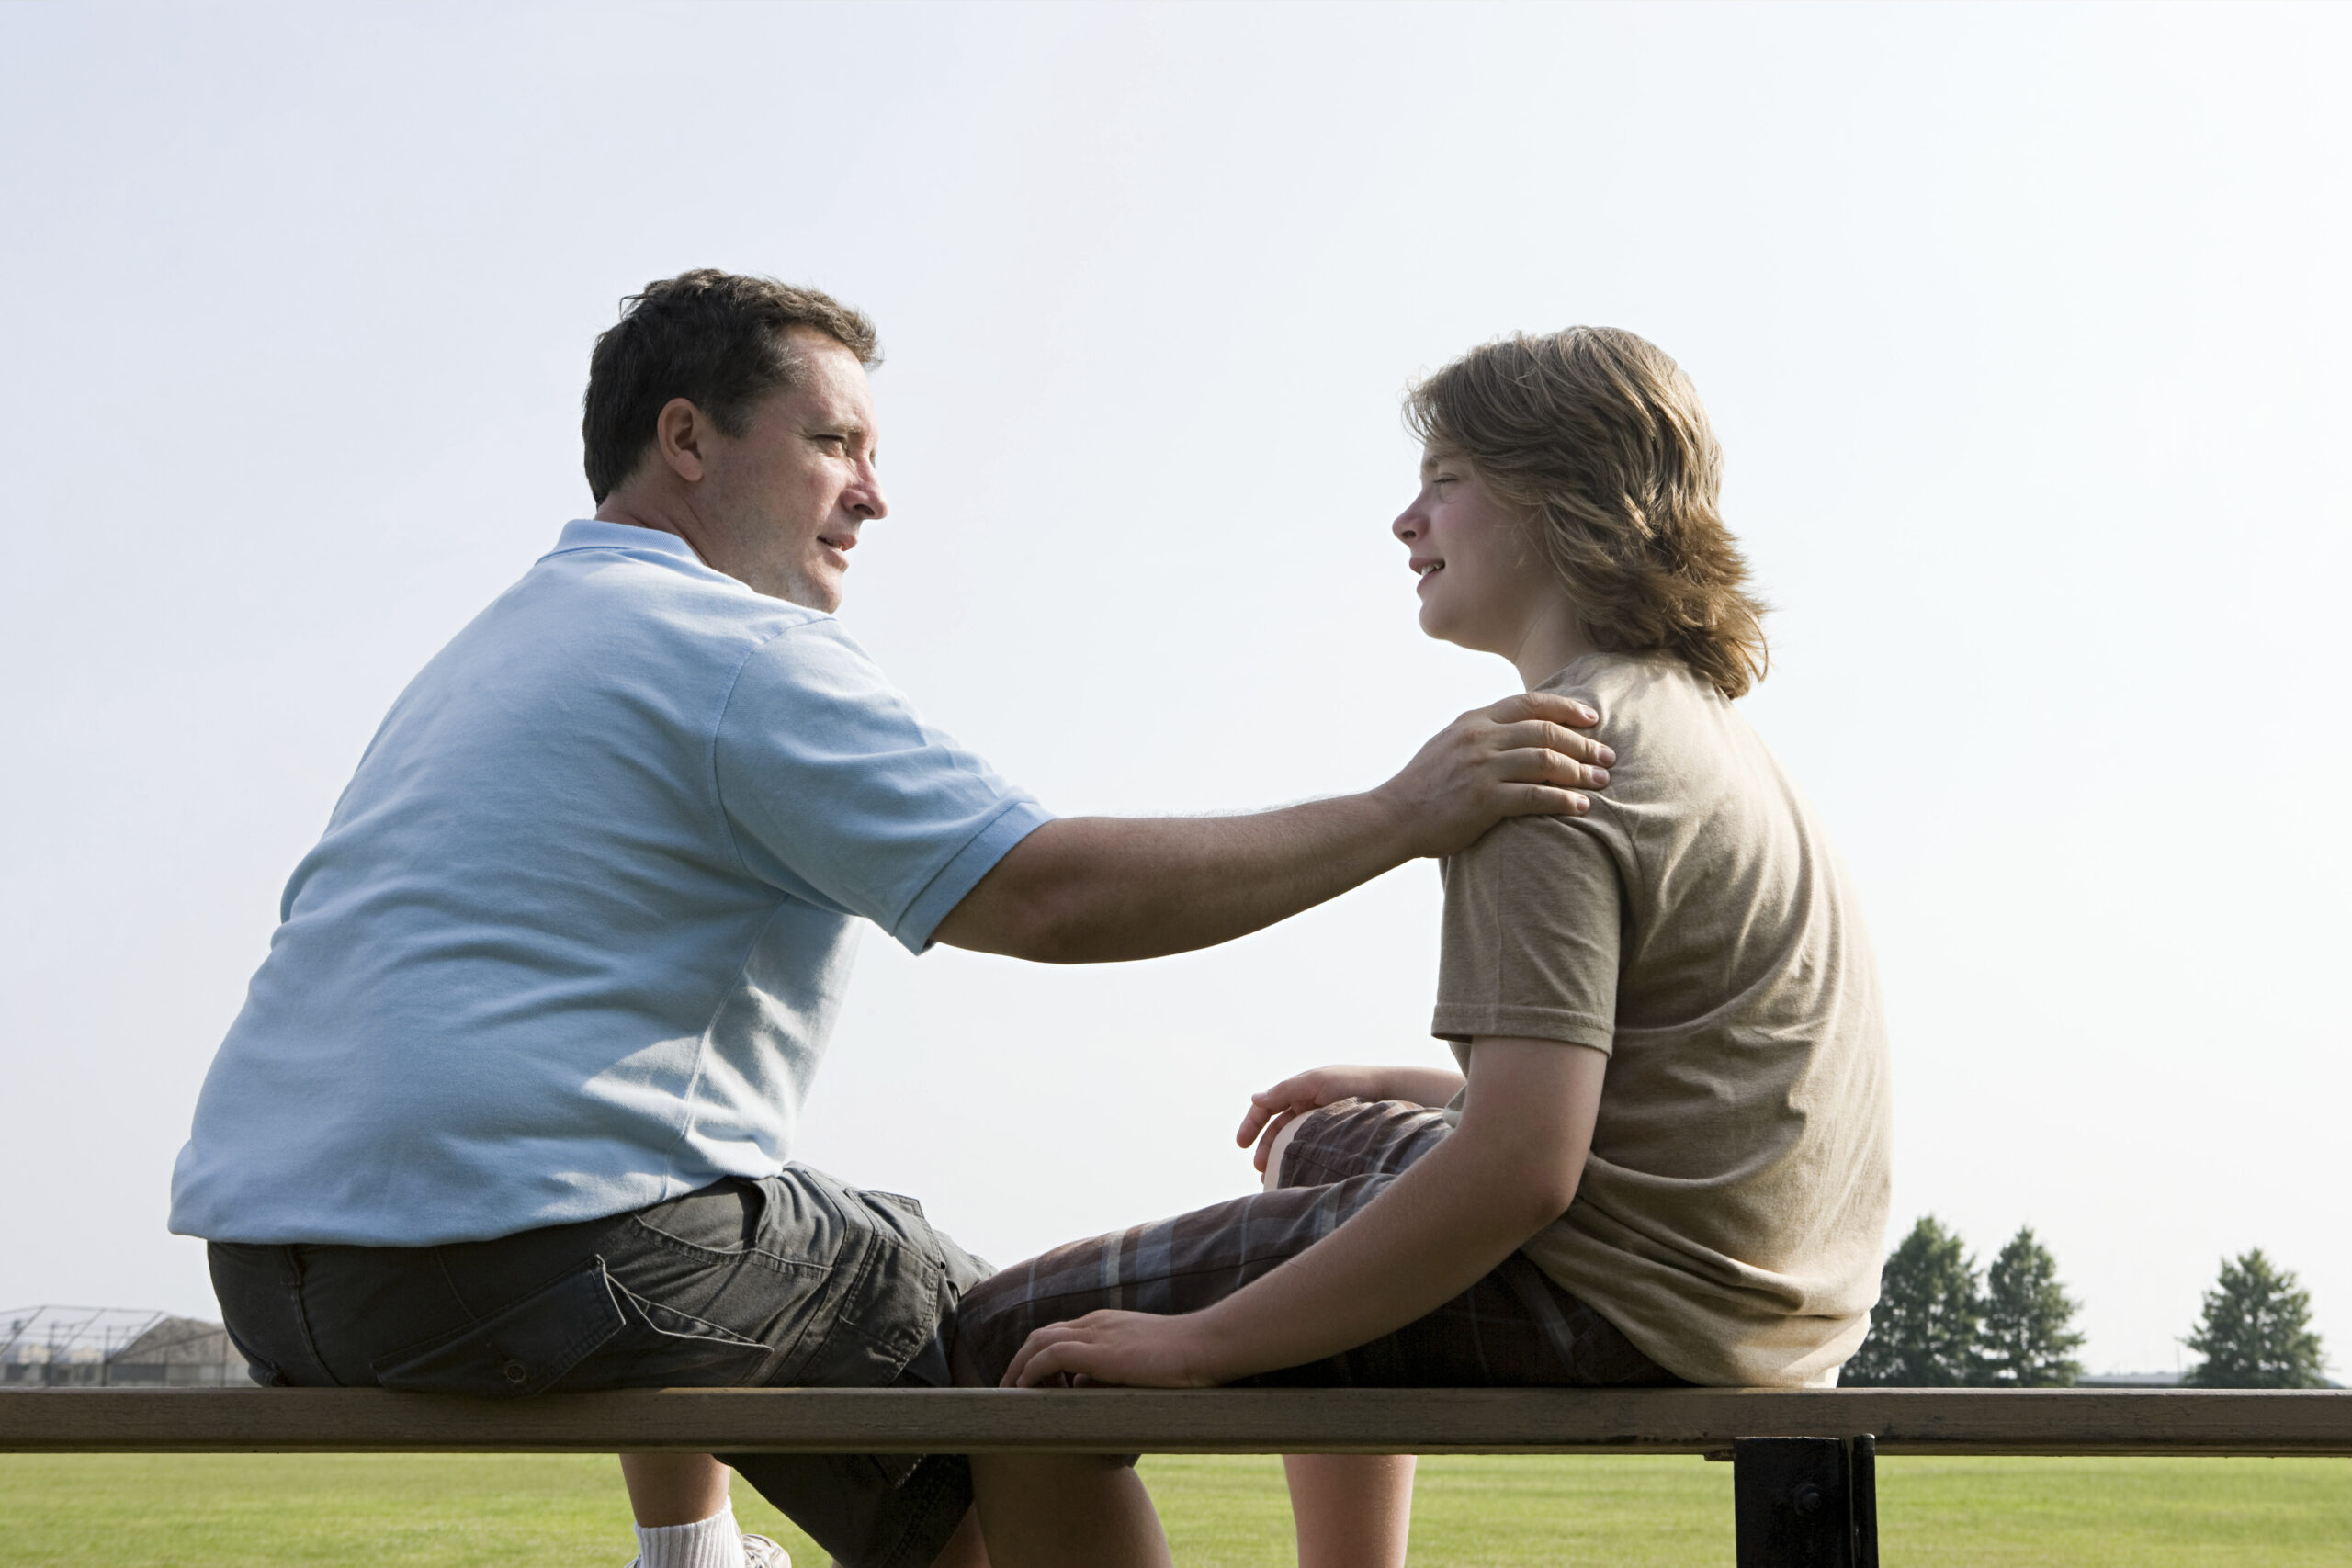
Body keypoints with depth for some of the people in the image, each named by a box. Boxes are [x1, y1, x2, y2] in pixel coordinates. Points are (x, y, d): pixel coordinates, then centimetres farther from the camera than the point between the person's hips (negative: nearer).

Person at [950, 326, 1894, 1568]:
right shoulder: (1705, 727, 14)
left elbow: (1520, 1170, -27)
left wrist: (1194, 1344, -21)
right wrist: (1393, 1092, 28)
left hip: (1615, 1314, -11)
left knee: (1012, 1345, -6)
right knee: (1326, 1147, 38)